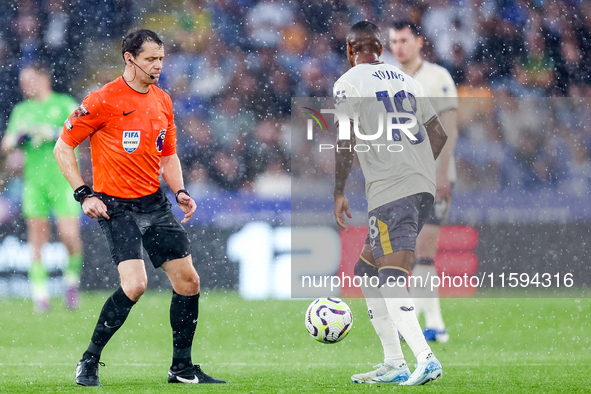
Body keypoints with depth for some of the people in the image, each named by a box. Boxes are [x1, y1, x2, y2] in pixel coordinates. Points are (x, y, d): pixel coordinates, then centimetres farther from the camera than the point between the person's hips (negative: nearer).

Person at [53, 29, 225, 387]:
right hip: (117, 206, -7)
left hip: (154, 202, 7)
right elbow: (63, 148, -5)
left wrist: (180, 191, 5)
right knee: (135, 284, -21)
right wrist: (84, 195, -12)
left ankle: (182, 368, 18)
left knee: (188, 280, 4)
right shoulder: (104, 100, -11)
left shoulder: (163, 101, 9)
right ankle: (89, 363, -6)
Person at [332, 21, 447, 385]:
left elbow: (347, 141, -10)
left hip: (390, 190, -8)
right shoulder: (406, 80, 20)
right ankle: (393, 365, 15)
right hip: (425, 184, 8)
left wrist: (338, 193, -3)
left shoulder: (348, 83, 0)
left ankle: (426, 359, -30)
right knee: (367, 270, 17)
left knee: (391, 279, -14)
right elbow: (439, 134, 21)